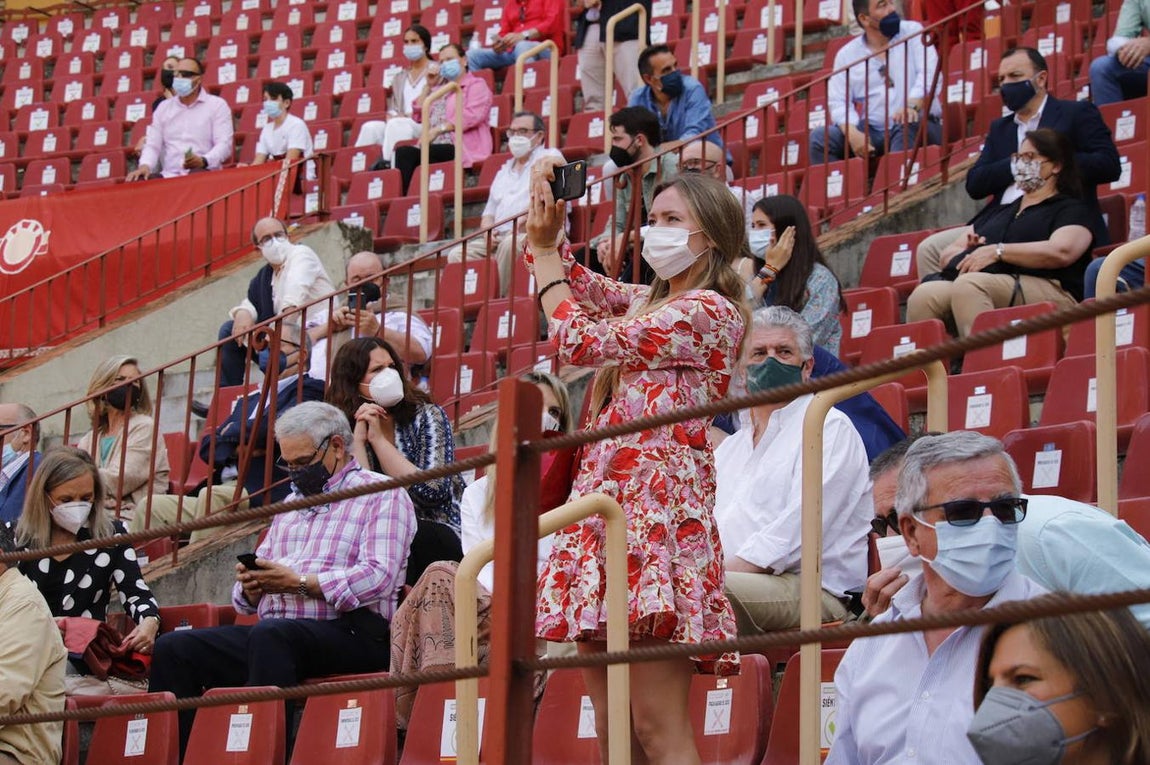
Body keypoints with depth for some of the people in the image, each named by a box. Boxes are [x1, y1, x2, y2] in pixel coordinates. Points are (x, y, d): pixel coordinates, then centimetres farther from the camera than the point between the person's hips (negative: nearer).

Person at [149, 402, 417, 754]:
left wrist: (300, 583, -14)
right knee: (173, 648, -13)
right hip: (272, 634, 7)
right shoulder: (291, 504, 30)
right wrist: (250, 585, 1)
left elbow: (378, 576, -11)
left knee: (270, 634, -39)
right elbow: (247, 599, 27)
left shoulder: (382, 495, 6)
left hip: (350, 634, -7)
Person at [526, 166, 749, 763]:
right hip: (609, 500, 9)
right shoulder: (649, 302, 19)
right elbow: (580, 287, 31)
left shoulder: (708, 309, -7)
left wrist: (544, 251, 0)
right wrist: (544, 234, 11)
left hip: (657, 504, -9)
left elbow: (579, 341, -12)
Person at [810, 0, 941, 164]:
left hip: (916, 127, -2)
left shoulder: (913, 32, 4)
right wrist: (852, 134, -19)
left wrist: (912, 106, -31)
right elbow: (839, 102, 3)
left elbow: (928, 72, -10)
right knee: (819, 137, -17)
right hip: (873, 131, 3)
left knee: (909, 124, -37)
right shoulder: (847, 55, 9)